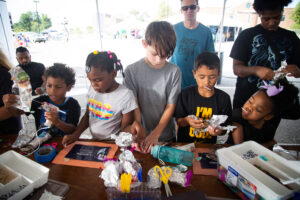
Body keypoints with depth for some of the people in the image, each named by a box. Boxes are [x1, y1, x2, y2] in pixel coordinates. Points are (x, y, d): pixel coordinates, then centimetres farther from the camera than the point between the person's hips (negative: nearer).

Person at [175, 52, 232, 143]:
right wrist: (187, 121, -20)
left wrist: (219, 131, -17)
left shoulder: (224, 98, -3)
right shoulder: (186, 94, -5)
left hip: (209, 145, 1)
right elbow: (179, 121, 1)